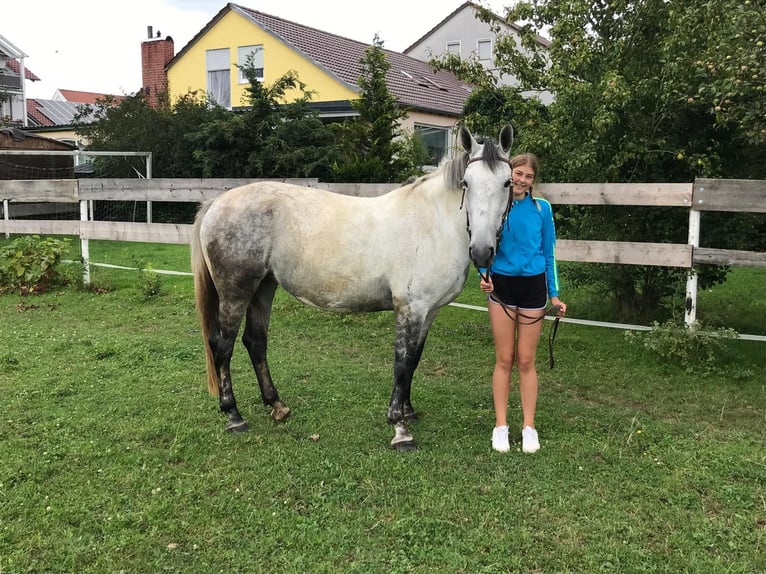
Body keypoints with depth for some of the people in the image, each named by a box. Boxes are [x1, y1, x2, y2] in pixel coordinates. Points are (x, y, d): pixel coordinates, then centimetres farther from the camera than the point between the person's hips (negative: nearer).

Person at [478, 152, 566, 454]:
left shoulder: (542, 209, -2)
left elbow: (548, 253, 4)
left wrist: (554, 294, 2)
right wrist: (483, 274, -15)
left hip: (533, 287, 0)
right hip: (501, 285, 0)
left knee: (526, 360, 7)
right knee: (504, 360, 6)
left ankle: (529, 427, 17)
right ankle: (500, 426, 16)